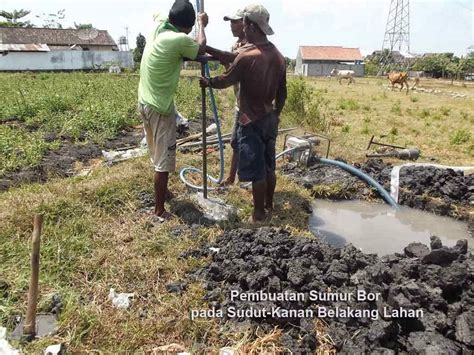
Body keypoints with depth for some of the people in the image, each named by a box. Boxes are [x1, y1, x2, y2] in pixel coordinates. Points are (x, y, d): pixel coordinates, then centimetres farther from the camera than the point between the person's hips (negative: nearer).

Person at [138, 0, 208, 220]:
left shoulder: (158, 26, 2)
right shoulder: (179, 40, -20)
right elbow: (200, 49, 2)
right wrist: (202, 25, 17)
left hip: (145, 102, 9)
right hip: (160, 107, -9)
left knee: (157, 155, 24)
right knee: (163, 161, 2)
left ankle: (163, 191, 43)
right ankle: (159, 209, 12)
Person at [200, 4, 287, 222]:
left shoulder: (247, 55, -19)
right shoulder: (278, 56, 4)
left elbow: (225, 81, -8)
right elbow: (282, 93, 10)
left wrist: (208, 83, 12)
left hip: (252, 122, -7)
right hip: (270, 119, 7)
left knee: (256, 170, 2)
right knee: (269, 166, 17)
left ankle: (259, 214, 14)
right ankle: (269, 205, 31)